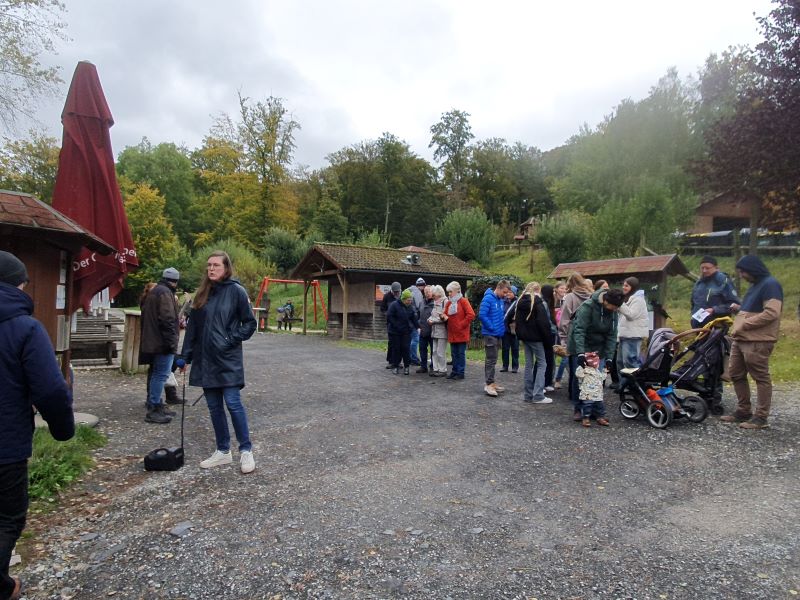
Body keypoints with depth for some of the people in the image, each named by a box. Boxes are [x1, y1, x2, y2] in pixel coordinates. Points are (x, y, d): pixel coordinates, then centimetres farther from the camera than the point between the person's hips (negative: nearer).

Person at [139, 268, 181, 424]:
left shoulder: (153, 292, 20)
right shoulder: (165, 293, -13)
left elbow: (146, 316, 26)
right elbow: (167, 319, -21)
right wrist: (171, 341, -20)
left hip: (151, 342, 11)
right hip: (162, 342, -11)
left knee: (155, 373, 17)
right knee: (161, 374, -7)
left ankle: (155, 406, 26)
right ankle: (153, 410, -5)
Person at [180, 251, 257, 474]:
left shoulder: (236, 291, -6)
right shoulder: (203, 293, 10)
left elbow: (250, 323, -3)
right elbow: (192, 326, 12)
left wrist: (232, 339, -13)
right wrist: (186, 355, 9)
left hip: (228, 359, -6)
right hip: (205, 359, 6)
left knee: (233, 403, -6)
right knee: (214, 407, 10)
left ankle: (246, 451, 8)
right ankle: (223, 452, 23)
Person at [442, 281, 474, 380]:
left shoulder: (463, 301, -6)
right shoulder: (448, 303, 12)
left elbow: (471, 315, -13)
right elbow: (445, 315, 18)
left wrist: (462, 324, -12)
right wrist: (444, 317, -5)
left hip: (461, 333, -6)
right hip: (452, 333, 6)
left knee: (461, 353, 0)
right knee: (454, 353, 11)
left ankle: (461, 372, 7)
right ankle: (454, 371, 19)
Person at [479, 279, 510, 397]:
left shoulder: (501, 300, 10)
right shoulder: (488, 298, -14)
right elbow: (482, 315, -21)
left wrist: (502, 327, 9)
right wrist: (492, 327, -16)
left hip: (498, 334, 8)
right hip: (490, 334, -8)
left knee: (493, 359, 14)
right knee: (491, 359, -7)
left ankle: (491, 382, 21)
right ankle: (489, 384, -2)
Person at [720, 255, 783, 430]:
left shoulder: (770, 284, -11)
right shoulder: (755, 285, 20)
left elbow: (771, 313, -21)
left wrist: (743, 325, -17)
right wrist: (740, 309, 11)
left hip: (757, 342, -10)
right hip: (740, 340, 10)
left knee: (761, 378, -1)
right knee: (736, 375, 12)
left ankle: (761, 417, 5)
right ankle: (743, 411, 23)